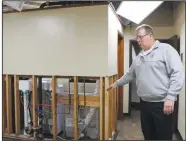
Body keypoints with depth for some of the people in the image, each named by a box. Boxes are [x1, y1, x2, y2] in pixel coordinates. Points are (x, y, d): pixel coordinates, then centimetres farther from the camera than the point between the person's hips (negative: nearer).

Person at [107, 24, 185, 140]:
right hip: (145, 103, 7)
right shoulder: (139, 57, 14)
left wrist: (170, 97, -22)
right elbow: (130, 74, 26)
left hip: (162, 104, -7)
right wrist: (117, 83, 27)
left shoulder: (166, 49, -10)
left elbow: (178, 73, -17)